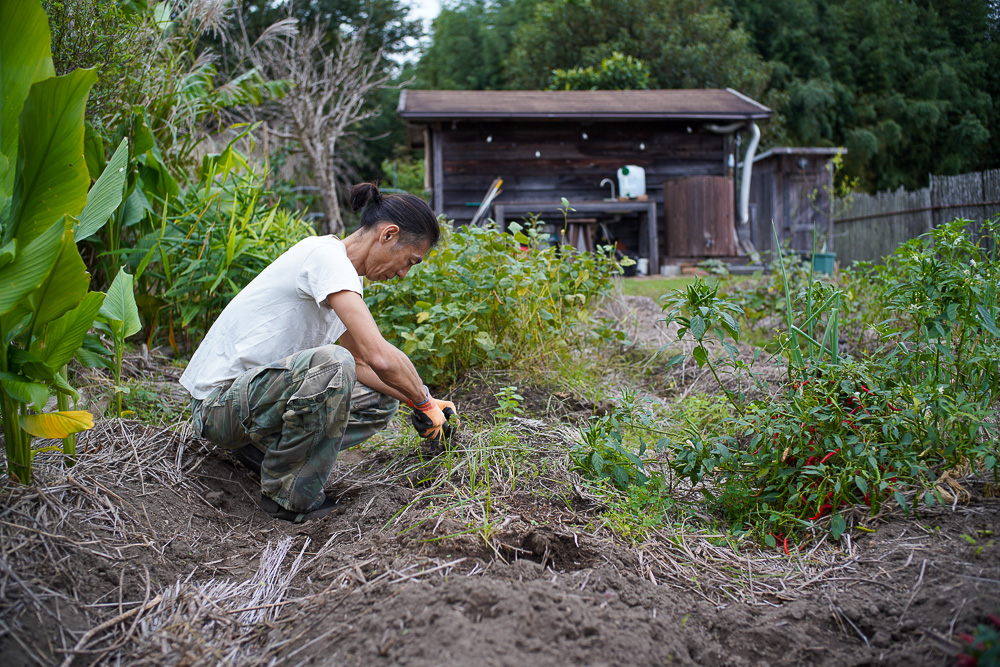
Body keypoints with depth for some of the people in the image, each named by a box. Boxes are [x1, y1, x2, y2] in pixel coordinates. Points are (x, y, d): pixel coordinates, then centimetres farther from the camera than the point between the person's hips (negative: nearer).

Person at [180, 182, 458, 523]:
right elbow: (380, 357, -30)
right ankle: (288, 496, -15)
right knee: (331, 364, -35)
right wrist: (424, 402, -13)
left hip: (260, 392, 10)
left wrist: (419, 401, 3)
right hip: (218, 401, -10)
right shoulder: (326, 255, -21)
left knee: (381, 402, 7)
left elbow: (360, 363, 14)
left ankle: (265, 448, 5)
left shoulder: (345, 275, 9)